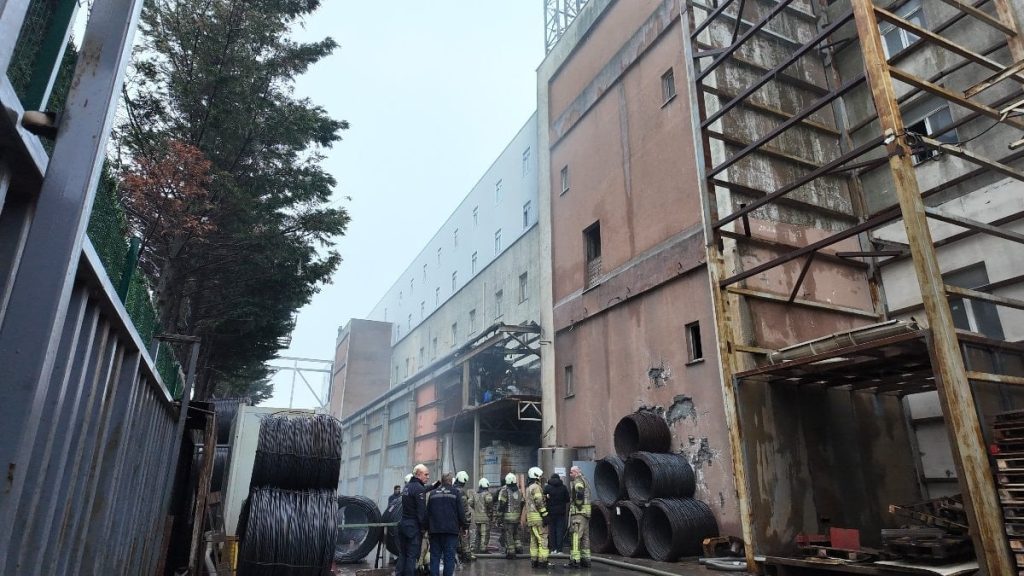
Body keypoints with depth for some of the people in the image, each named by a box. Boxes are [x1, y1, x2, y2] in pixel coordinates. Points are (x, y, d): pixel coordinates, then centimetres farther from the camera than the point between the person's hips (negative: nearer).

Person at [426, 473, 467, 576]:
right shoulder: (456, 492, 0)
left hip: (434, 530, 3)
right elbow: (461, 511, -3)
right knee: (449, 556, 0)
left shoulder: (432, 493, 10)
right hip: (451, 529, -3)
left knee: (435, 556, 9)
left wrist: (427, 527, 18)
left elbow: (427, 512, 12)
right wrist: (464, 525, 7)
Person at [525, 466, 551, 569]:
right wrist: (545, 515, -18)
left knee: (534, 540, 13)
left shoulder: (528, 487, 19)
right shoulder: (536, 487, -12)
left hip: (530, 516, 10)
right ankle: (542, 561, -7)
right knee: (543, 539, -6)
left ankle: (534, 560, 16)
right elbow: (539, 502, -19)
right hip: (538, 516, -10)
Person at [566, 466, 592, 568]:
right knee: (585, 537, 14)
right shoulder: (585, 480, 23)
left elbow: (580, 491, -27)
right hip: (586, 512, 10)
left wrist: (578, 504, -18)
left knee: (576, 535, -10)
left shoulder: (578, 480, -8)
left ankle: (575, 560, -12)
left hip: (579, 511, -10)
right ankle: (586, 559, 18)